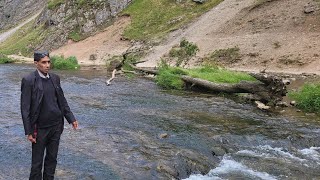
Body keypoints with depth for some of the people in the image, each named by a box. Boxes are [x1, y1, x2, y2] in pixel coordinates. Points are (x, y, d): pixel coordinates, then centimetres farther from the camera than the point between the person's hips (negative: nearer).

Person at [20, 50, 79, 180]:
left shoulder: (55, 78, 4)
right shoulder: (28, 80, -12)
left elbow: (62, 100, 11)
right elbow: (25, 108, -12)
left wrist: (71, 119, 7)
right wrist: (28, 131, -13)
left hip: (56, 126, 5)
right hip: (40, 128, -4)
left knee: (52, 158, 15)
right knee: (37, 161, 8)